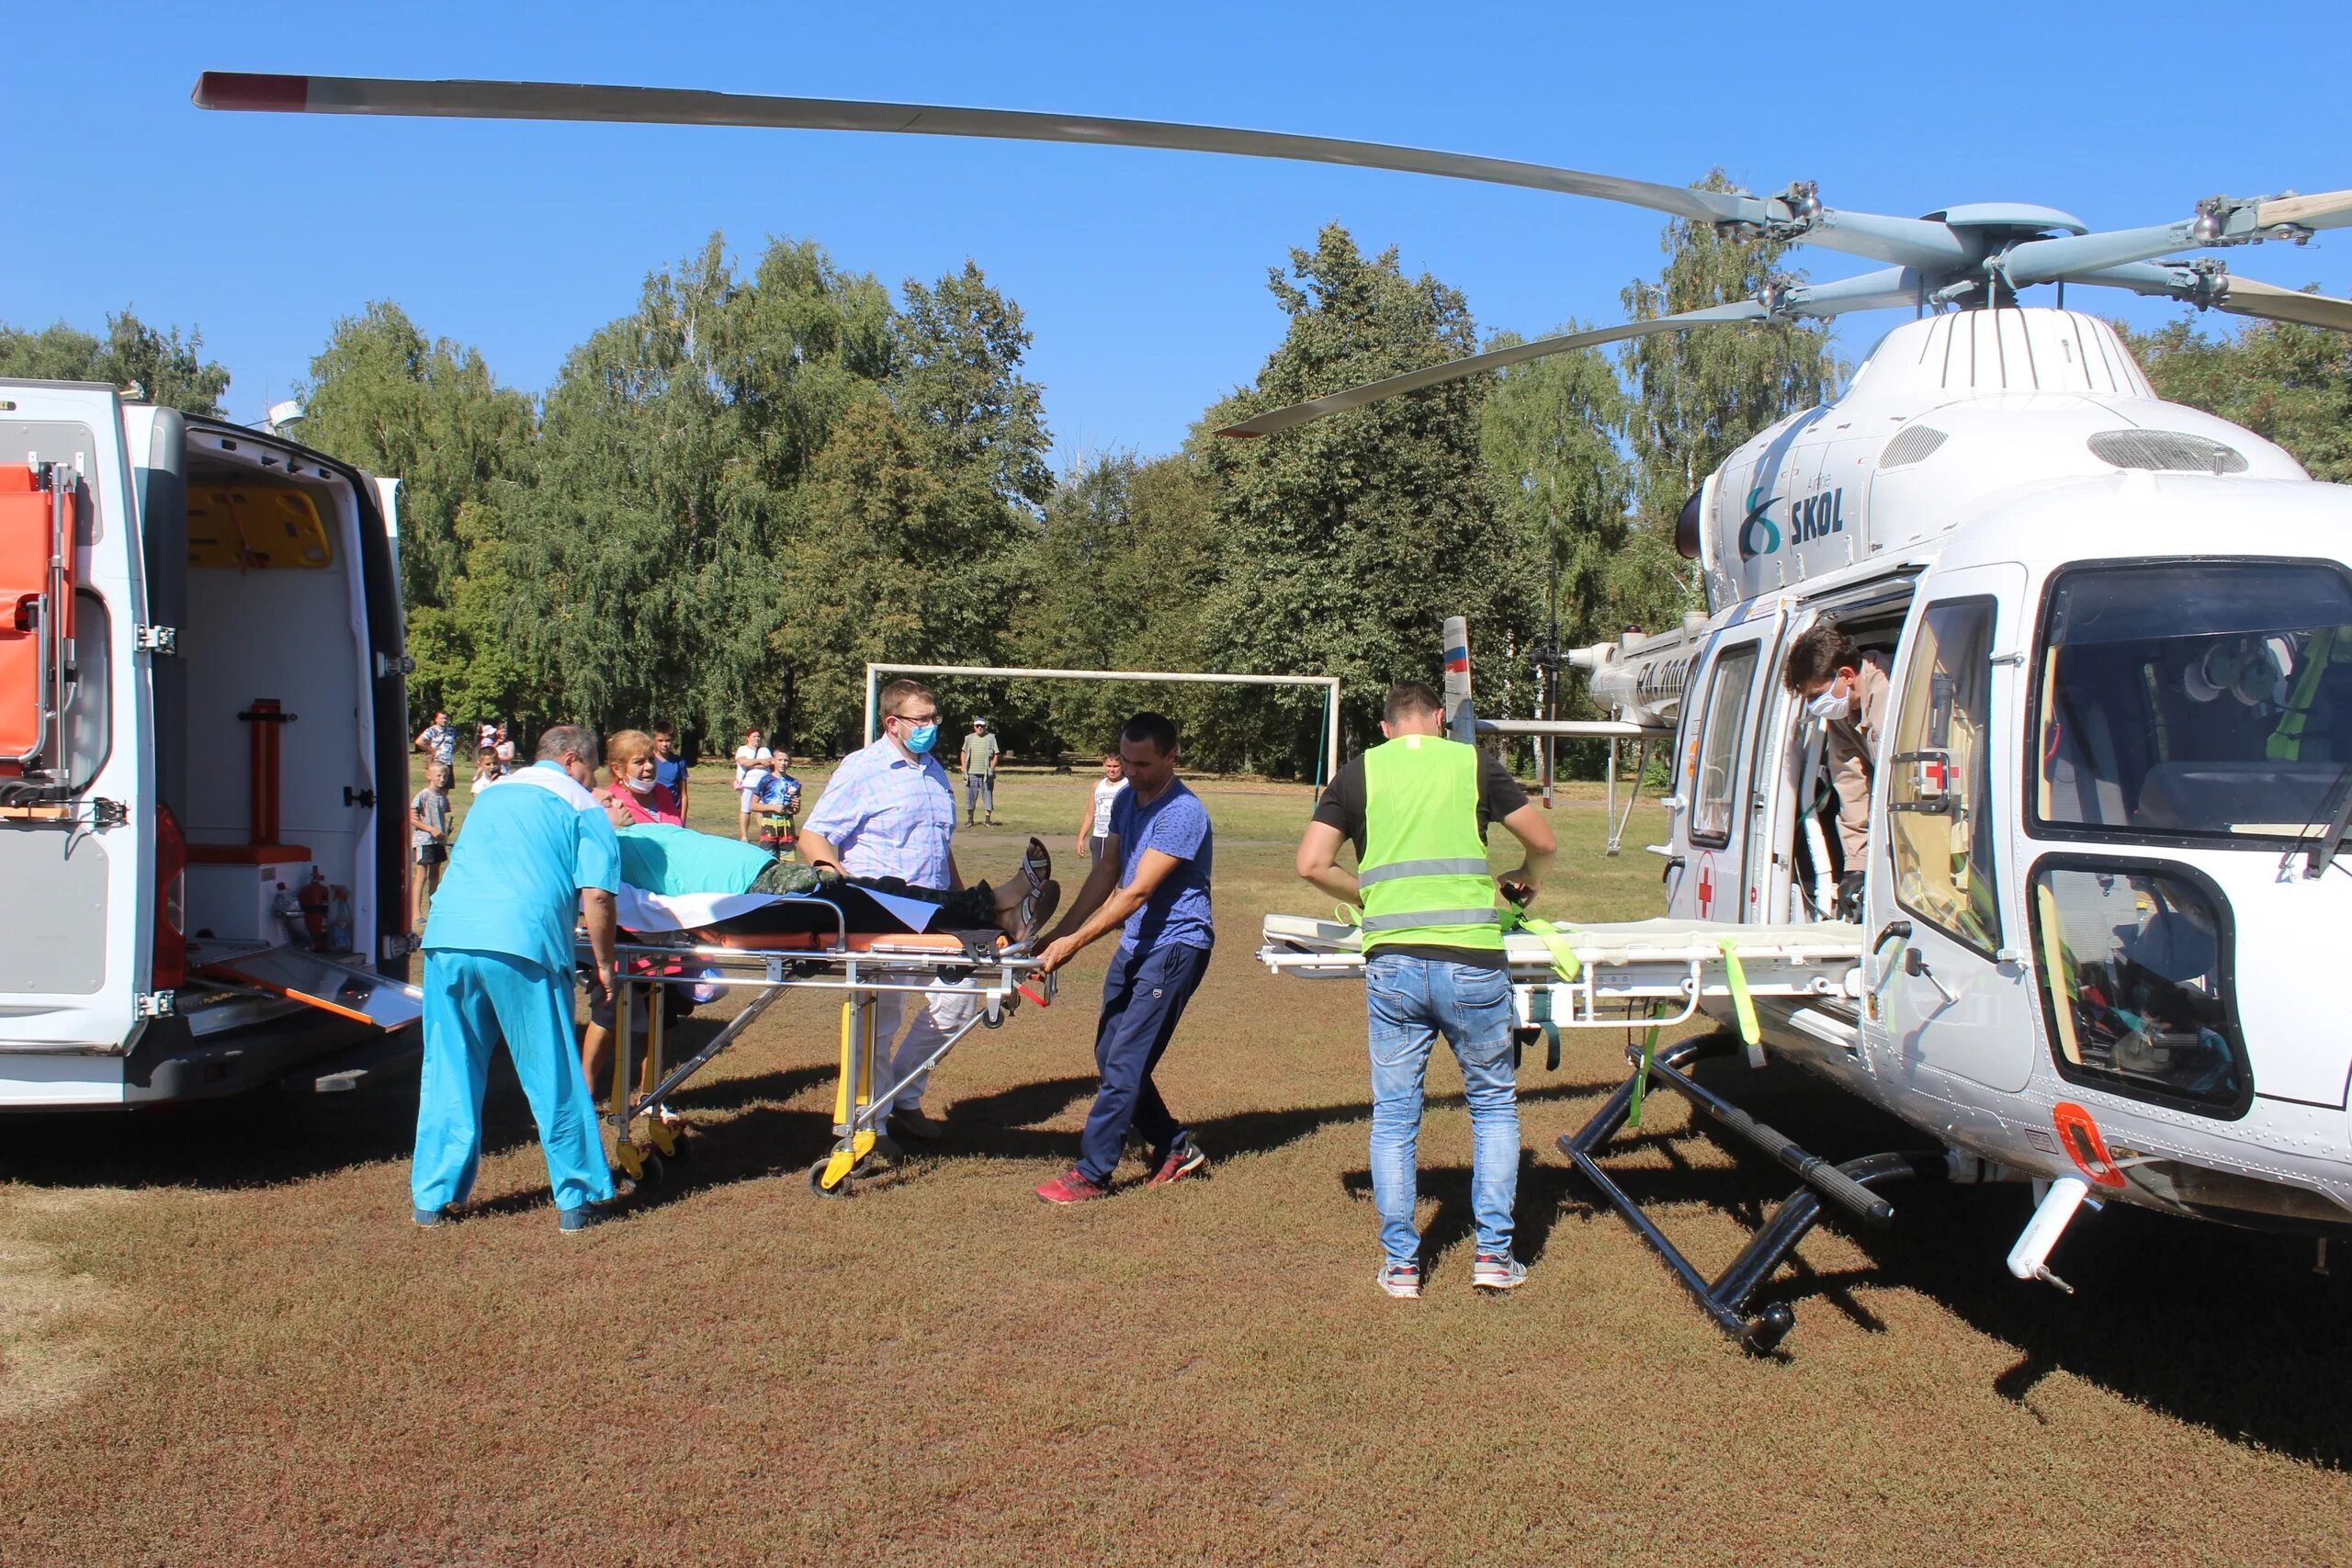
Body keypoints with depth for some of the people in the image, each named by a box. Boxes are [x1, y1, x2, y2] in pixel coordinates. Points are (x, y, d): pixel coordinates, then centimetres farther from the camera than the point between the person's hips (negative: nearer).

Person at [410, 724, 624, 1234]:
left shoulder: (490, 795, 27)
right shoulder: (581, 807, 9)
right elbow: (596, 896, -2)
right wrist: (603, 967, 6)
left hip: (448, 937, 5)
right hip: (523, 944, -5)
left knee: (448, 1074, 13)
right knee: (554, 1077, 4)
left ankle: (433, 1196, 19)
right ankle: (578, 1199, 11)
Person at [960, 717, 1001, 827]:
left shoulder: (991, 738, 3)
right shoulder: (969, 738, 10)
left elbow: (995, 755, 1)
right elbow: (963, 754, 14)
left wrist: (991, 769, -10)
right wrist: (964, 768, 2)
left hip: (986, 774, -2)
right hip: (971, 773, 2)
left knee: (988, 796, 0)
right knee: (970, 796, 4)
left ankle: (988, 820, 6)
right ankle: (970, 820, 13)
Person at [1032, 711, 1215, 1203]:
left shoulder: (1182, 813, -21)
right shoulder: (1126, 799, 6)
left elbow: (1138, 892, -26)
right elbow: (1106, 873, 11)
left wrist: (1075, 943, -28)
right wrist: (1060, 932, 4)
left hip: (1175, 946, -9)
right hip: (1135, 943, 9)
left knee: (1125, 1061, -9)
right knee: (1110, 1056, 11)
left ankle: (1091, 1174, -3)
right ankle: (1177, 1147, 24)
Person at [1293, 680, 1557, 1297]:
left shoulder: (1358, 772, 10)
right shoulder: (1474, 762, 8)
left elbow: (1312, 863, 2)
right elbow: (1543, 841, 14)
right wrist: (1527, 880, 35)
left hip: (1392, 963, 1)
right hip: (1471, 963, 0)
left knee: (1394, 1116, 12)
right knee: (1494, 1105, 16)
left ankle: (1400, 1263, 15)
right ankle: (1494, 1253, 15)